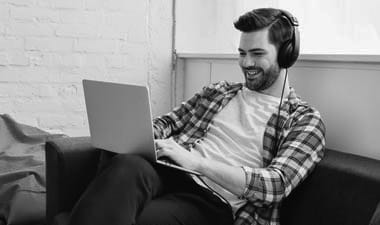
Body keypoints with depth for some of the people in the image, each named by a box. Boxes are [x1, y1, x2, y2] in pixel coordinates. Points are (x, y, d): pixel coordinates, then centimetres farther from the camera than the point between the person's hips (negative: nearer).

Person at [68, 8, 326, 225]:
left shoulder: (306, 120, 5)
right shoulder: (218, 91, 23)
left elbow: (276, 185, -10)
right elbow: (167, 121, 24)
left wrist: (197, 162, -19)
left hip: (216, 202, -4)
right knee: (127, 165, -33)